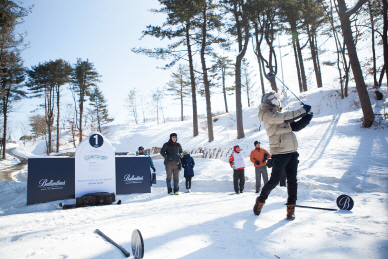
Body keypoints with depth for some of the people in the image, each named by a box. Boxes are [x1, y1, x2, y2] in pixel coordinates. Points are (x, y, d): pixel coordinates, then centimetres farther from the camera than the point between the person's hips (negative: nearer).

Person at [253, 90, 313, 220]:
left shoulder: (278, 115, 19)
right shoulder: (268, 115, -6)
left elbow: (294, 126, 17)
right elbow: (286, 117, -19)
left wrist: (304, 120, 0)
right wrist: (302, 111, -10)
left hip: (292, 152, 8)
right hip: (279, 153, -7)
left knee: (292, 181, 6)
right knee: (274, 181, -2)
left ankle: (291, 207, 16)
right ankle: (260, 201, 18)